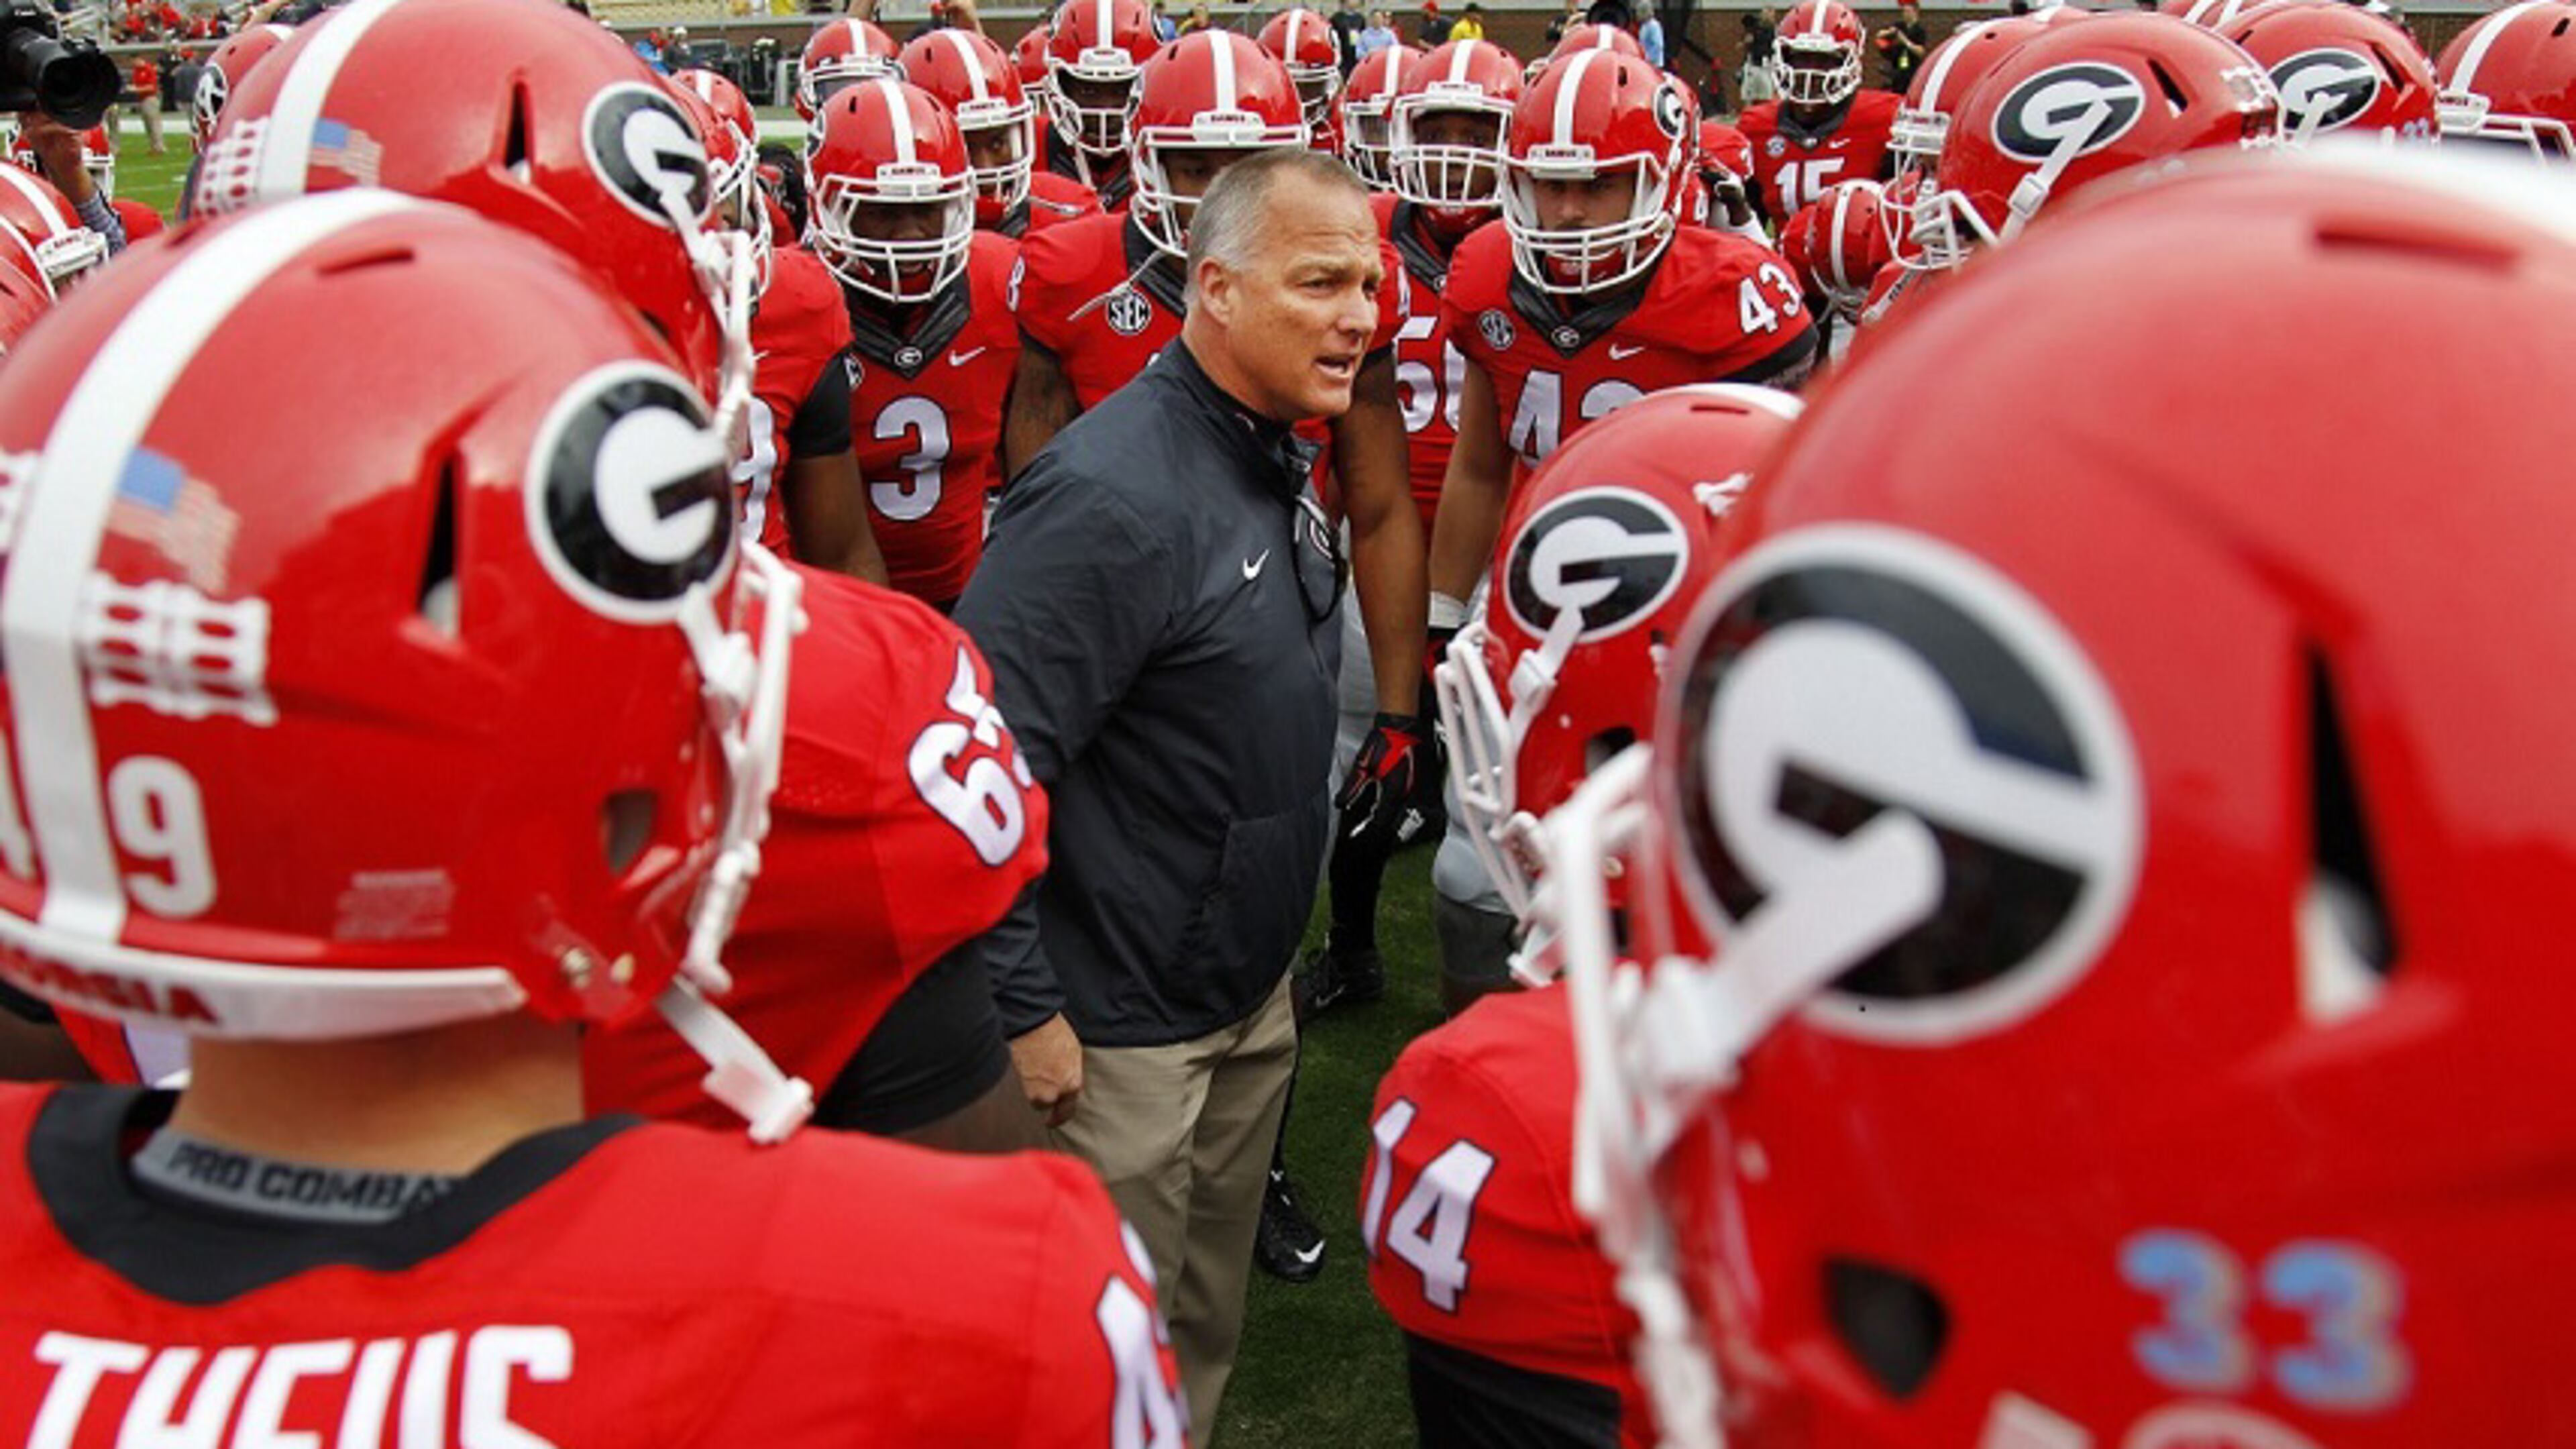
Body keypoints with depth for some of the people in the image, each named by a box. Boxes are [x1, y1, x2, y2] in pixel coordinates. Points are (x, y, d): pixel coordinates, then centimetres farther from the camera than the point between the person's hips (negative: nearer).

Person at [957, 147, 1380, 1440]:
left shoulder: (1277, 459, 4)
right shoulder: (1113, 497, -26)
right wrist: (1022, 1009, -22)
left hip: (1253, 993, 9)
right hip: (1121, 1029, -8)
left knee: (1207, 1327, 24)